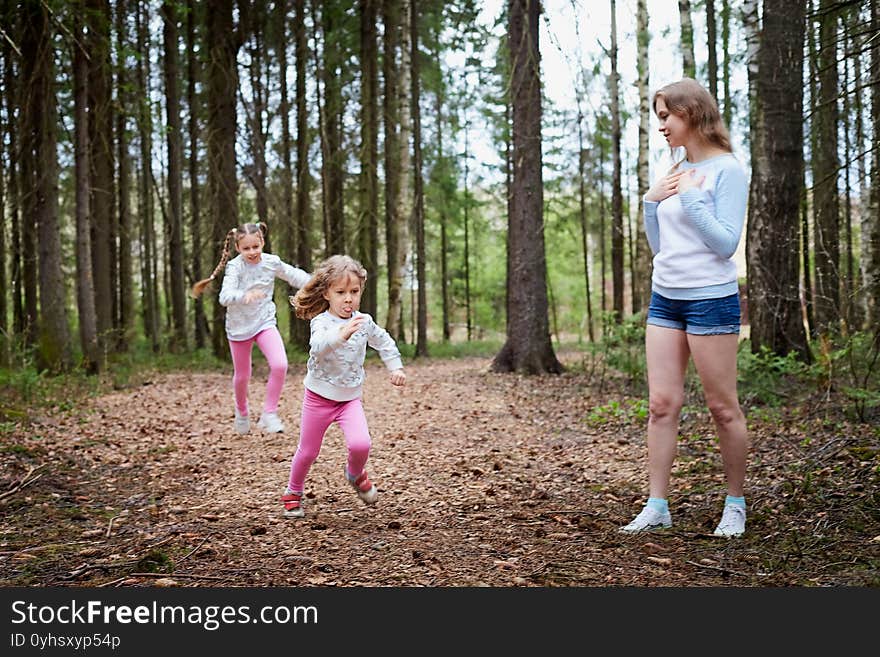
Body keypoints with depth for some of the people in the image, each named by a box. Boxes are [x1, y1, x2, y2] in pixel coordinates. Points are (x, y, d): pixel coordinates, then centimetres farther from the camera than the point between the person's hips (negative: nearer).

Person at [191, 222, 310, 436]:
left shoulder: (272, 262, -7)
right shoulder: (235, 267, -18)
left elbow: (293, 275, 10)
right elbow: (225, 296, -31)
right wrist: (244, 296, -51)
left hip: (265, 322, 2)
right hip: (239, 326, -2)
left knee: (280, 365, -22)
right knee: (242, 376, 13)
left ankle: (269, 414, -8)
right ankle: (242, 413, 43)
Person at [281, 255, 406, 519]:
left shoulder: (364, 321, -4)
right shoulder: (321, 322, -20)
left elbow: (383, 342, 16)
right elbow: (318, 346, -42)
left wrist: (395, 367, 11)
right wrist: (341, 334, -59)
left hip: (351, 398, 3)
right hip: (319, 396, -3)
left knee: (360, 444, -17)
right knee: (308, 450, 9)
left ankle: (355, 474, 17)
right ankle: (293, 492, 36)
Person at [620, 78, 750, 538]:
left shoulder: (727, 170, -7)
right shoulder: (676, 173, 13)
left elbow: (726, 243, -14)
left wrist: (690, 198, -15)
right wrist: (651, 202, 2)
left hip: (711, 299, -7)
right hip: (665, 297, 7)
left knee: (722, 407, 2)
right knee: (661, 402, 2)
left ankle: (736, 504, 17)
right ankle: (657, 506, 6)